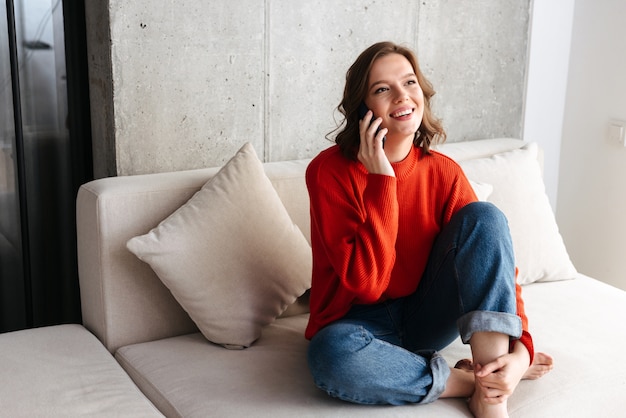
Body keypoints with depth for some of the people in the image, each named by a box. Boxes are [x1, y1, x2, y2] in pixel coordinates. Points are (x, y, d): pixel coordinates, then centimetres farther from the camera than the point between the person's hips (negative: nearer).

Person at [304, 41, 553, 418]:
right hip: (361, 322, -3)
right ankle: (467, 380, -16)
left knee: (484, 215, -19)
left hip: (426, 317, 4)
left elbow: (496, 258, -9)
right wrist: (382, 179, -27)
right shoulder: (330, 171, -17)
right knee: (333, 356, -40)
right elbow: (365, 282, -24)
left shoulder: (443, 172, -6)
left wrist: (520, 350, -25)